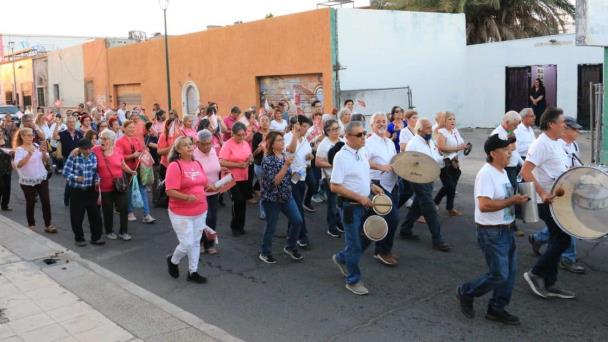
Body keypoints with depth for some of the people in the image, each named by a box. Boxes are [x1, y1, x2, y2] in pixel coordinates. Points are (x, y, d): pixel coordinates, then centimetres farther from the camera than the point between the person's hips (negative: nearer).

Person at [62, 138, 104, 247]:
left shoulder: (94, 157, 0)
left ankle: (96, 237, 18)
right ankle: (79, 238, 21)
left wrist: (97, 180, -7)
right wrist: (76, 178, -27)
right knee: (77, 216, 5)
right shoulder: (73, 157, -9)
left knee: (95, 214, 5)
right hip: (76, 190, -3)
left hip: (91, 190, 3)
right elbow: (66, 172, -10)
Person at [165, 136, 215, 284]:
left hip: (200, 211, 7)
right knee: (187, 244, -2)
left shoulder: (197, 164, 6)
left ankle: (193, 272, 28)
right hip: (181, 213, -7)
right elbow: (170, 191, -21)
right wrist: (187, 197, -34)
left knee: (196, 242, 14)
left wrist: (209, 187, -3)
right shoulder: (175, 166, -16)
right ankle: (173, 261, 29)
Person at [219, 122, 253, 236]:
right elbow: (222, 162, -21)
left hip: (244, 178, 6)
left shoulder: (246, 143, 7)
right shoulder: (227, 145, -14)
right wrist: (239, 165, -24)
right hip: (233, 178, -6)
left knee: (243, 201, 11)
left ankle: (240, 226, 26)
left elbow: (250, 158, 18)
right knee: (237, 201, -8)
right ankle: (235, 226, 12)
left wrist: (250, 159, -6)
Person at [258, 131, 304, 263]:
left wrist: (293, 174, 3)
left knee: (297, 221, 4)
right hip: (271, 198, -7)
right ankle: (264, 253, 24)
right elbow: (274, 181, -27)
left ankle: (290, 247, 25)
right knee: (271, 226, 4)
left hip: (286, 196, 7)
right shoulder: (267, 160, -19)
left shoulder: (284, 155, 5)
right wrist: (286, 165, -31)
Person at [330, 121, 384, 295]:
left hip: (364, 204, 8)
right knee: (354, 245, 4)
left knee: (366, 238, 19)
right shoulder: (341, 157, -20)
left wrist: (372, 186, 3)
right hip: (350, 206, -8)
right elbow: (335, 186, -22)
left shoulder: (361, 152, 5)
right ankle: (353, 281, 22)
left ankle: (341, 258, 40)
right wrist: (359, 197, -22)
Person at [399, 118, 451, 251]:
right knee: (430, 210, -5)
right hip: (419, 180, -9)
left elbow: (436, 158, 16)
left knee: (417, 206, 18)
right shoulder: (413, 144, -18)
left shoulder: (430, 142, 9)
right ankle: (437, 240, 2)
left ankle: (405, 230, 32)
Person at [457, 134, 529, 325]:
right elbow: (484, 205, -29)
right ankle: (466, 292, 17)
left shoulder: (502, 172, 10)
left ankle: (497, 308, 25)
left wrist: (517, 198, 7)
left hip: (505, 230, 9)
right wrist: (512, 201, -23)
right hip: (491, 233, -9)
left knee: (510, 272, 12)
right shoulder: (486, 174, -20)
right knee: (499, 275, -4)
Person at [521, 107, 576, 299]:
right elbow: (525, 171, -26)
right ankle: (535, 274, 7)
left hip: (557, 199, 10)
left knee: (557, 240, 12)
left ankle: (550, 284, 20)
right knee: (563, 240, -6)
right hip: (548, 201, -10)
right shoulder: (541, 144, -18)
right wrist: (543, 193, -31)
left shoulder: (557, 143, 11)